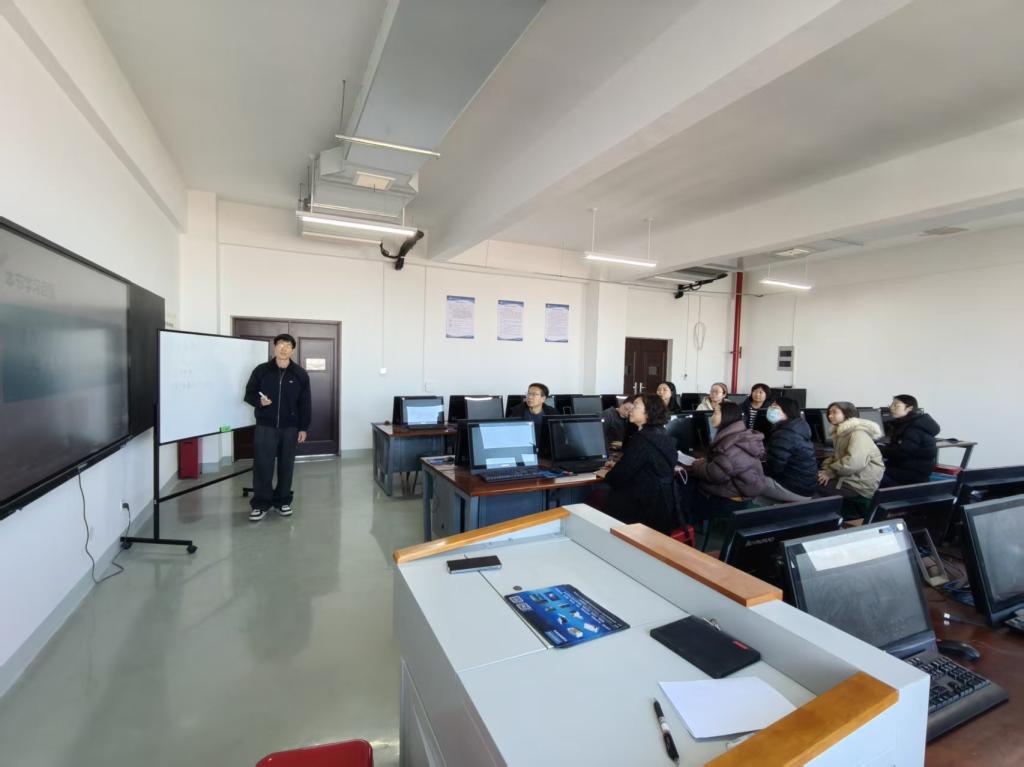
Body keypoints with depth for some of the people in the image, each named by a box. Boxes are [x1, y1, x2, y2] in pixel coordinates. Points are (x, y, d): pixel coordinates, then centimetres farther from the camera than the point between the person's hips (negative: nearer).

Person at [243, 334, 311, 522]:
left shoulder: (300, 375, 1)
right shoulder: (261, 370, 0)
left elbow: (305, 404, 2)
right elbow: (249, 394, 8)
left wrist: (303, 428, -2)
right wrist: (259, 401, -15)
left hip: (290, 428, 1)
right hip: (265, 426, -1)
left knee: (286, 466, 8)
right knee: (262, 465, -2)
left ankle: (282, 501, 22)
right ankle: (261, 503, 11)